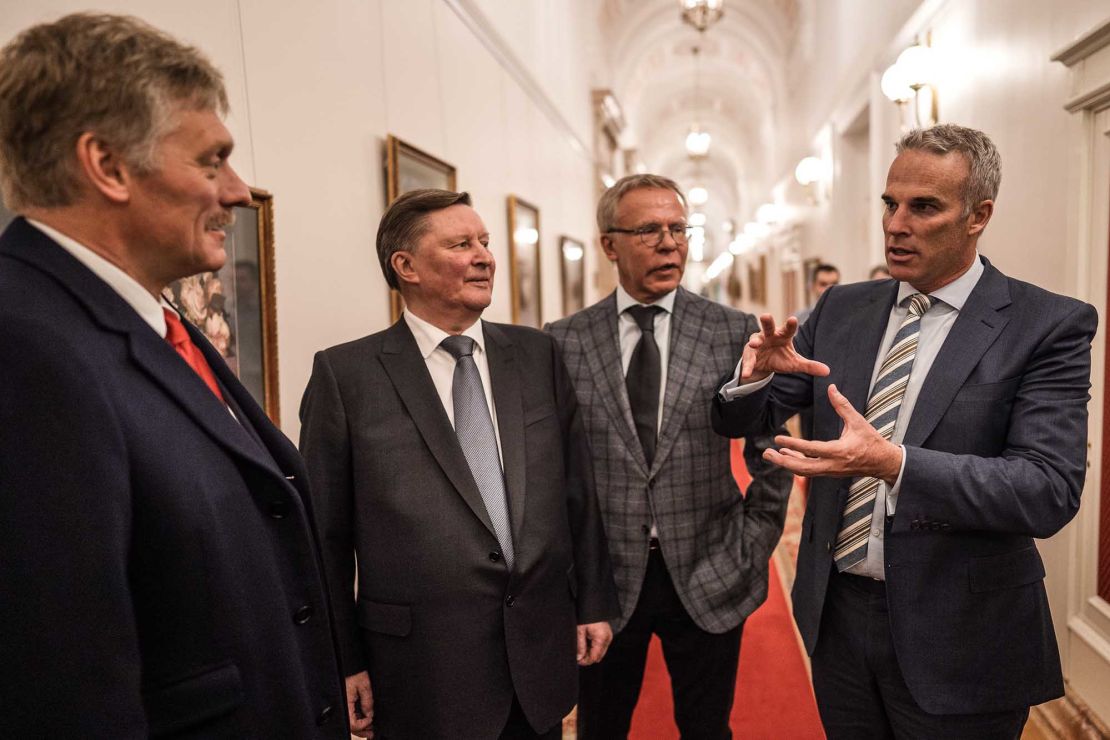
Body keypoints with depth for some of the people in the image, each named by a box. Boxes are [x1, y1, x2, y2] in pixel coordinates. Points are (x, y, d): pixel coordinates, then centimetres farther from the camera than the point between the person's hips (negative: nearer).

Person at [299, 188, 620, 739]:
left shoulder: (537, 354, 2)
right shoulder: (345, 374, -8)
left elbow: (576, 486, 6)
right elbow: (325, 532, -5)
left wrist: (593, 602, 7)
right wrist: (343, 661, -3)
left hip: (542, 650, 4)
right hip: (424, 665, -3)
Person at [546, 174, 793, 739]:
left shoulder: (735, 333, -4)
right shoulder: (564, 343, -4)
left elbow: (770, 455, 2)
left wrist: (750, 550, 0)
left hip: (708, 579, 0)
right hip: (603, 578, 0)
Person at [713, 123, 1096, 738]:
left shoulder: (1047, 326, -10)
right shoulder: (841, 309, 1)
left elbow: (1050, 490, -19)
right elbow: (741, 420, 3)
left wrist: (893, 462, -33)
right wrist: (756, 373, -20)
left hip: (957, 638, -3)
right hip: (836, 615, 4)